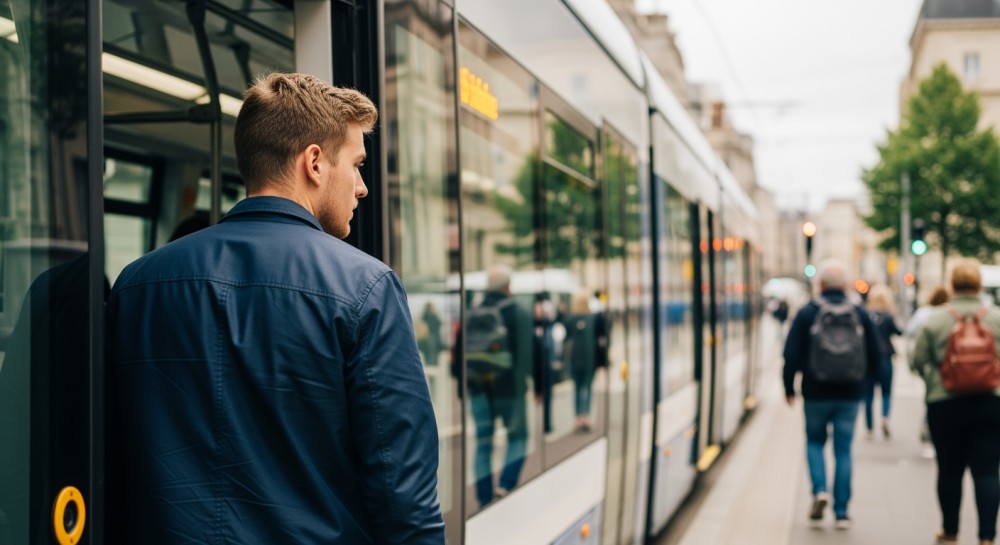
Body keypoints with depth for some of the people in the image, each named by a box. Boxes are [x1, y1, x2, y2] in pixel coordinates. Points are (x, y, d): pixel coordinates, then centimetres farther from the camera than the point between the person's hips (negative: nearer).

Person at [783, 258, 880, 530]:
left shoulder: (807, 313, -5)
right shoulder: (860, 315, 1)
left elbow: (791, 354, -7)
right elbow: (874, 357, 6)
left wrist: (789, 387, 5)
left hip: (816, 394, -1)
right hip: (849, 395, 1)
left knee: (814, 442, 17)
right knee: (843, 451, 7)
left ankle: (820, 490, -4)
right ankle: (841, 512, 6)